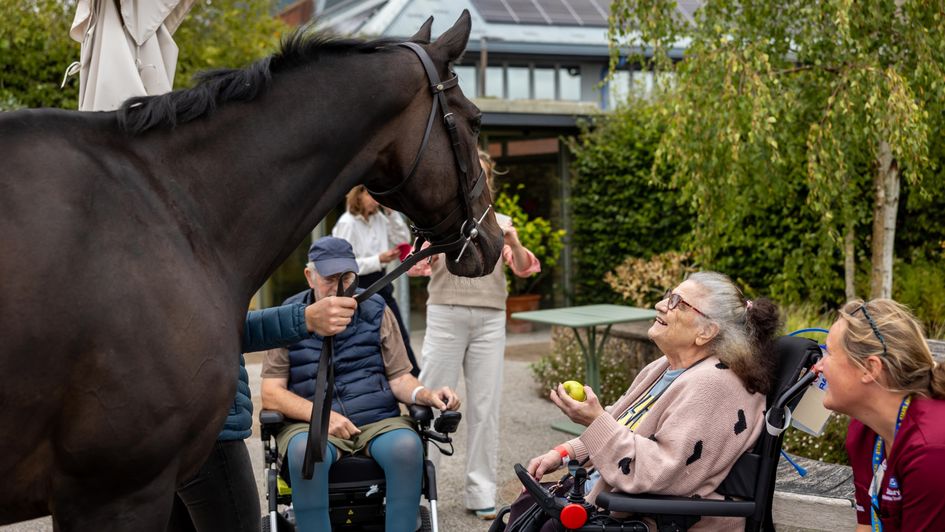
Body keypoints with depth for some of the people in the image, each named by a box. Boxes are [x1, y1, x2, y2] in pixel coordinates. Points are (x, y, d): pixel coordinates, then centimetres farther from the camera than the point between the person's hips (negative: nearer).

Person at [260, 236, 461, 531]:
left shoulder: (377, 311, 11)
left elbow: (399, 378, 10)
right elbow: (271, 394, 2)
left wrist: (427, 395, -13)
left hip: (378, 419, 1)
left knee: (408, 446, -32)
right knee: (306, 452, -36)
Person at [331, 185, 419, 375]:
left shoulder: (379, 217, 4)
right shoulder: (347, 223, -15)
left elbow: (403, 239, 9)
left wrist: (391, 212, -1)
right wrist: (378, 260, -24)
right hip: (359, 287, -7)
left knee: (401, 337, 12)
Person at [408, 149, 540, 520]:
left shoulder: (500, 223, 12)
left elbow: (525, 270, 4)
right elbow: (415, 267, -2)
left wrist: (514, 243, -16)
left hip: (490, 319, 2)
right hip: (446, 315, -2)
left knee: (485, 406, 2)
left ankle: (481, 493, 8)